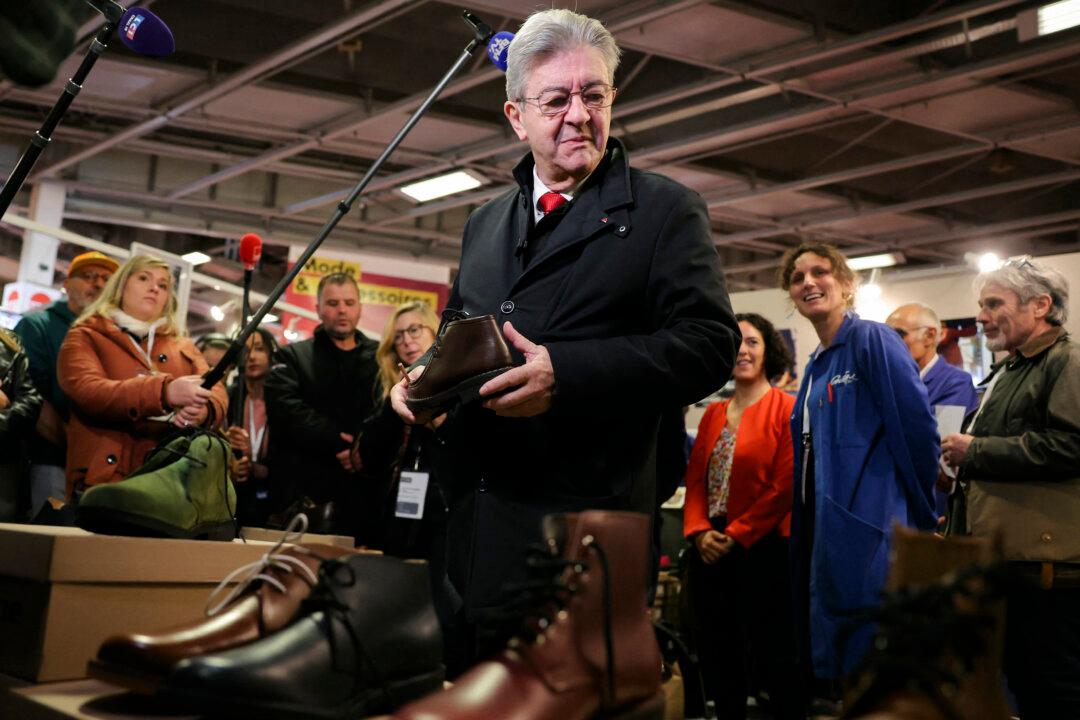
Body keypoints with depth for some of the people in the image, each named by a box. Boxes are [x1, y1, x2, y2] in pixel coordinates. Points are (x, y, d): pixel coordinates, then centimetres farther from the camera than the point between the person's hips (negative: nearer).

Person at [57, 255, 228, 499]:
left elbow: (217, 394, 8)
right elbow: (88, 391, -10)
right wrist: (164, 392, -25)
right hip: (105, 481, -3)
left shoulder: (184, 347, 23)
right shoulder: (85, 337, 10)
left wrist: (203, 410, -18)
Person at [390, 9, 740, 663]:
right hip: (469, 525, 6)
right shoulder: (485, 224, 20)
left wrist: (567, 372, -20)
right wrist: (424, 375, 5)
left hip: (585, 530, -5)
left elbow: (709, 343, -9)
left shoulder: (665, 210, 1)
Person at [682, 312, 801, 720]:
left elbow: (785, 487, -14)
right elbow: (696, 480, 10)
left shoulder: (786, 409, -8)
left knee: (773, 656, 2)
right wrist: (700, 532, -7)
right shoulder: (713, 414, 12)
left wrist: (736, 536, -15)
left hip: (764, 549, -7)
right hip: (710, 551, 7)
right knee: (717, 655, 14)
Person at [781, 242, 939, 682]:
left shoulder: (873, 340, -8)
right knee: (825, 646, 12)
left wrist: (919, 512, -7)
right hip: (825, 524, 9)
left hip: (867, 526, -9)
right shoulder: (817, 366, 18)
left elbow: (917, 428, -13)